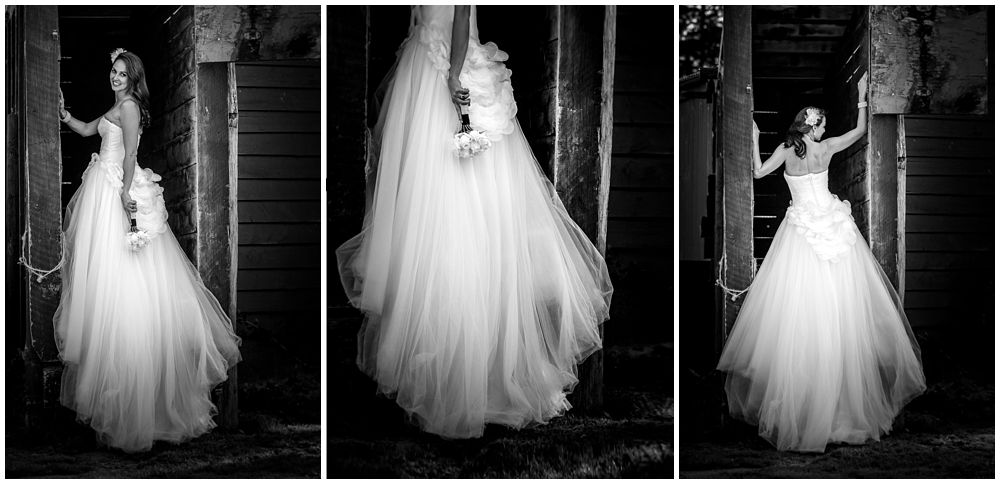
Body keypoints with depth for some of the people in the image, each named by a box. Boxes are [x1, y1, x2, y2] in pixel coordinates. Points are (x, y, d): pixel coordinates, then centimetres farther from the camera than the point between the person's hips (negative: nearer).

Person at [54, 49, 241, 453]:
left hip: (116, 190, -9)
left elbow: (130, 153, -18)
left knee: (115, 270, -8)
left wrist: (126, 191, -23)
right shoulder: (116, 107, 18)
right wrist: (63, 114, 14)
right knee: (100, 266, 12)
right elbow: (86, 130, 28)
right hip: (103, 188, 10)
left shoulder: (129, 105, -11)